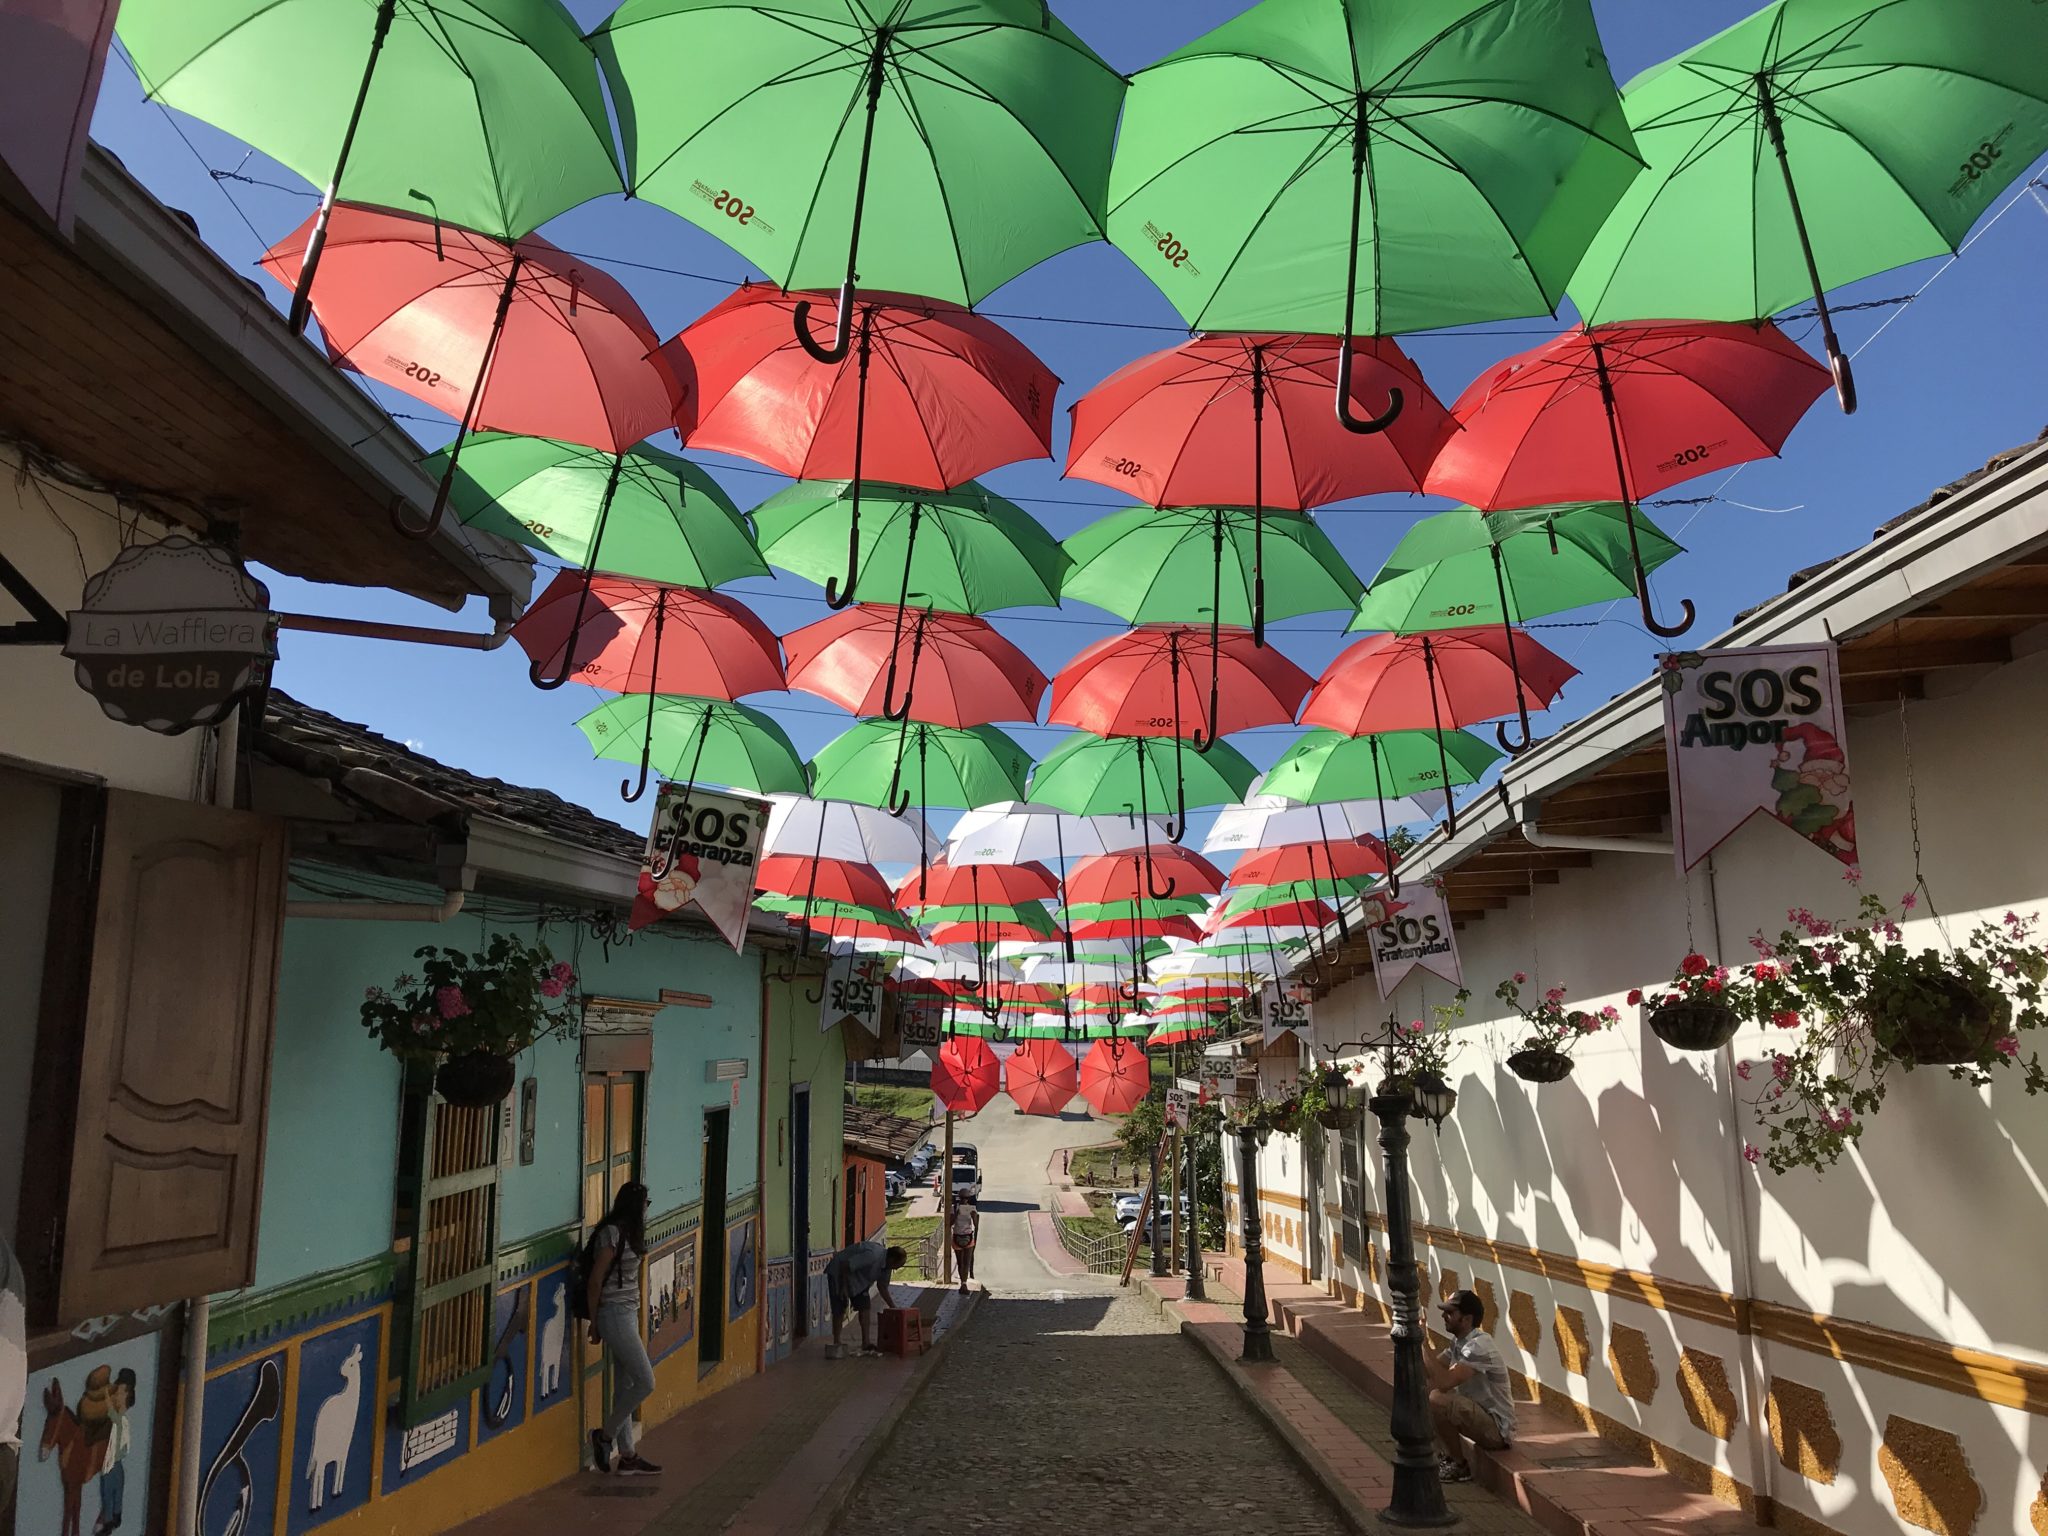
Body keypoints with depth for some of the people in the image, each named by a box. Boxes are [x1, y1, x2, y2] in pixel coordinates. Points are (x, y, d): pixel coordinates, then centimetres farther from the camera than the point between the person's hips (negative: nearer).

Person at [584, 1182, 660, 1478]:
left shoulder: (626, 1234, 13)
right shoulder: (612, 1234, -14)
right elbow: (595, 1280, -14)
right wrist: (594, 1323, -8)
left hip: (628, 1314, 9)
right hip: (614, 1314, -9)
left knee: (625, 1386, 11)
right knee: (645, 1381, -8)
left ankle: (628, 1456, 15)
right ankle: (605, 1435, 6)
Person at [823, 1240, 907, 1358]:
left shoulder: (886, 1264, -6)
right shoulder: (873, 1255, -35)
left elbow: (882, 1287, 8)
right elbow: (845, 1265, -32)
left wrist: (894, 1308, 7)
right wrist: (844, 1288, -23)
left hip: (858, 1278, 8)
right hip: (839, 1272, -8)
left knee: (865, 1308, -2)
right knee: (839, 1310, -8)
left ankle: (866, 1344, 1)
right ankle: (836, 1344, 3)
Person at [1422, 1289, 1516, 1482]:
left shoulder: (1479, 1345, -24)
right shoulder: (1459, 1341, 7)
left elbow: (1444, 1381, -34)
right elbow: (1429, 1372, 7)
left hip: (1498, 1428, -10)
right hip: (1480, 1416, 10)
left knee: (1437, 1400, -27)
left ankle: (1459, 1467, -7)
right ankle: (1449, 1457, 14)